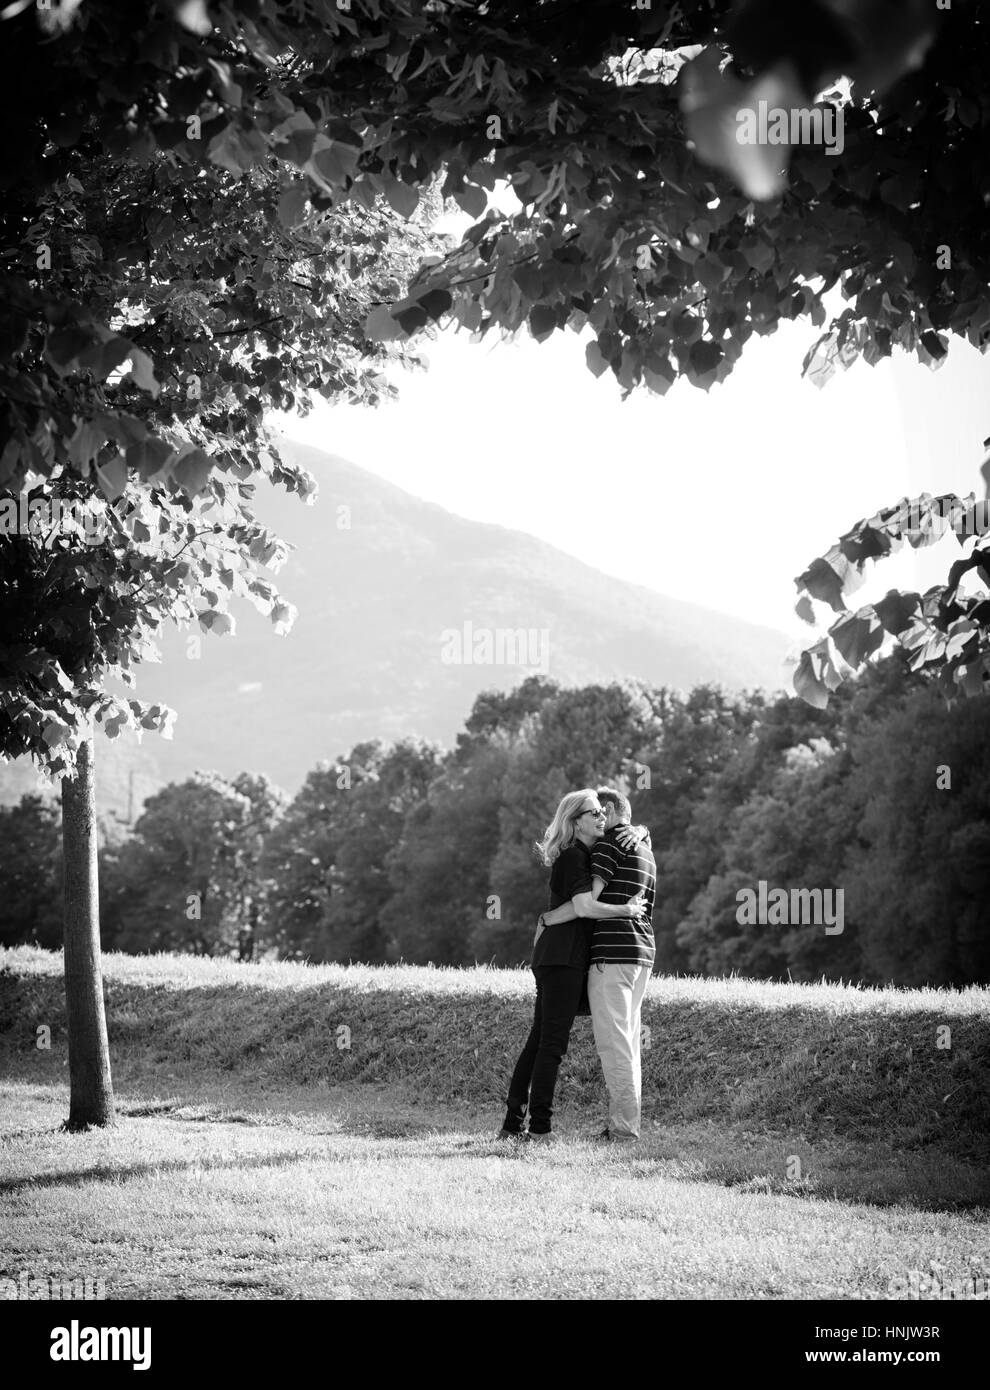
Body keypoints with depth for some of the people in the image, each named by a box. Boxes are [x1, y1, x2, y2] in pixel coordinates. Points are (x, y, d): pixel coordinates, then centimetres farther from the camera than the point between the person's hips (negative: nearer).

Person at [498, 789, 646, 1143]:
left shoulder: (587, 854, 19)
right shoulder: (574, 857, -9)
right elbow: (584, 907, -21)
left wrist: (636, 831, 5)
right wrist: (626, 910, -12)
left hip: (552, 957, 9)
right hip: (564, 957, -9)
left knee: (538, 1041, 8)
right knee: (552, 1042, -9)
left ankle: (512, 1124, 9)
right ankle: (539, 1128, -9)